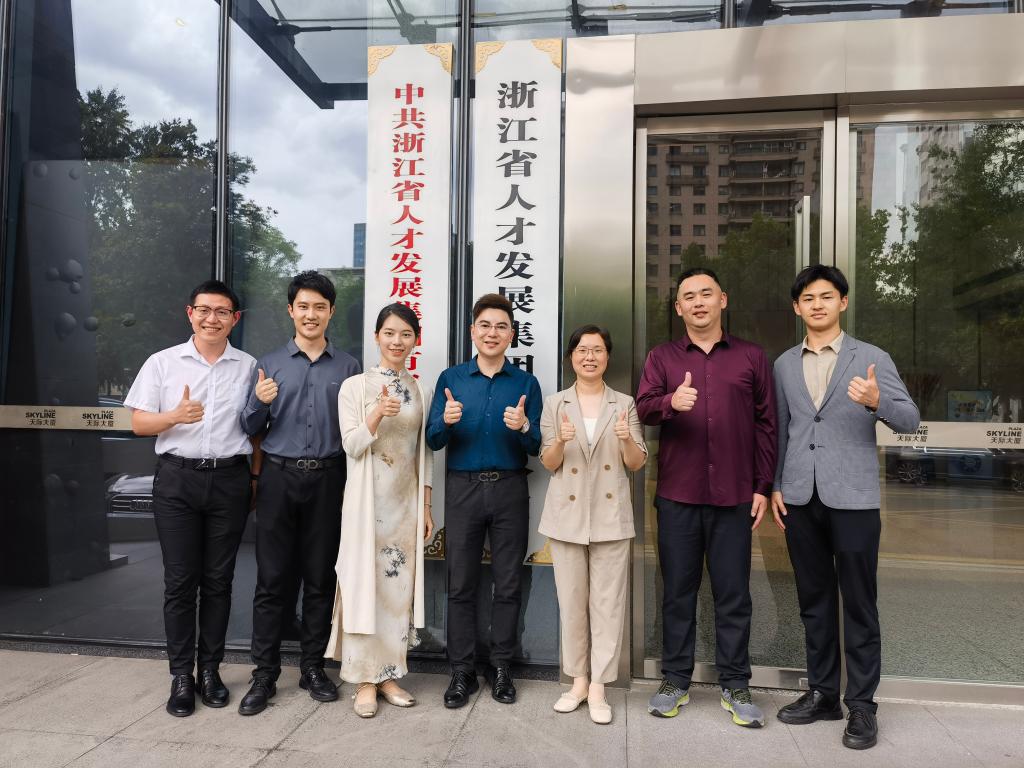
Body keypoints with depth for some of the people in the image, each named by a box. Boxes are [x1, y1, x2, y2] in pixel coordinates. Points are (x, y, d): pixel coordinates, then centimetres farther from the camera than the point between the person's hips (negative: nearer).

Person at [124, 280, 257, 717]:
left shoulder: (248, 367, 7)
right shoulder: (163, 363, 5)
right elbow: (139, 423, 3)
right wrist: (175, 416, -17)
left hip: (229, 479, 1)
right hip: (177, 479, 0)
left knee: (218, 580, 7)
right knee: (180, 581, 3)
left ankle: (209, 671, 20)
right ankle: (181, 676, 15)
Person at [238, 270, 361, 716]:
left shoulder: (348, 367, 7)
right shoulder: (269, 365, 8)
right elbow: (251, 429, 7)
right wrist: (259, 402, -11)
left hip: (327, 479, 0)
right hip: (279, 477, 0)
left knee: (320, 577, 8)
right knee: (272, 578, 3)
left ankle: (313, 667, 22)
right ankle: (264, 674, 14)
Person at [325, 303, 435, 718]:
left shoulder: (420, 391, 8)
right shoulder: (355, 386, -3)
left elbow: (424, 452, 10)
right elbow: (351, 446, -9)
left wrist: (426, 506, 8)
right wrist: (377, 414, -26)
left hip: (407, 502, 4)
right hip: (368, 501, -3)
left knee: (400, 586, 7)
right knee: (365, 583, 0)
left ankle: (389, 674, 19)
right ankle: (365, 680, 12)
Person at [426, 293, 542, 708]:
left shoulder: (526, 383, 4)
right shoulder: (451, 378, 5)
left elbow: (536, 447, 1)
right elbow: (433, 440, 2)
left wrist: (523, 428, -20)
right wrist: (446, 421, -19)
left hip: (510, 489, 0)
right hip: (463, 487, 0)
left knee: (508, 584, 7)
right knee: (461, 585, 5)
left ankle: (501, 666, 22)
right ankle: (462, 671, 18)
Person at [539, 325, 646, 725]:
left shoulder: (625, 404, 5)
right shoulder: (555, 403, 5)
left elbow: (637, 464, 3)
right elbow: (548, 463, 2)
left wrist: (627, 440, -18)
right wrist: (559, 442, -18)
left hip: (610, 515, -1)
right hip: (567, 514, 1)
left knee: (608, 602, 1)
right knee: (571, 601, 7)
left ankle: (598, 686, 11)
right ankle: (578, 680, 22)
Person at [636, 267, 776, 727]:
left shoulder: (752, 358, 7)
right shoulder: (661, 357, 8)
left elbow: (766, 425, 6)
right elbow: (643, 408, -6)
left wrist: (763, 487, 2)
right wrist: (670, 402, -28)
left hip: (734, 496, 0)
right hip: (677, 495, 0)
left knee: (733, 593, 6)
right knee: (678, 590, 9)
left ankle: (735, 686, 20)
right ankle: (675, 680, 22)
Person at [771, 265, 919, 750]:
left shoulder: (872, 359, 1)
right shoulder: (784, 364, 12)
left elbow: (910, 420, -5)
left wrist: (877, 401, -26)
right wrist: (776, 487, 8)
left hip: (852, 498, -3)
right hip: (800, 499, 4)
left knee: (858, 604, 3)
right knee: (814, 601, 12)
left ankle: (861, 705, 15)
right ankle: (822, 694, 25)